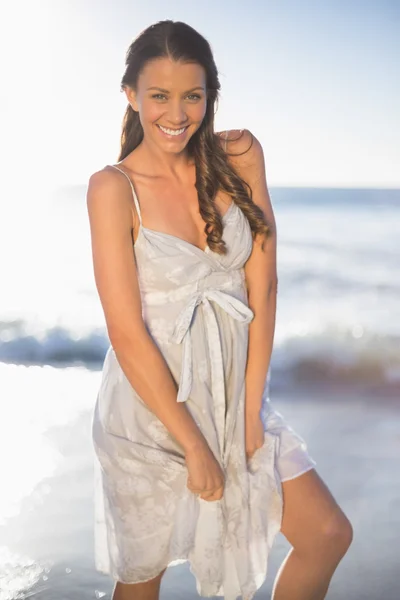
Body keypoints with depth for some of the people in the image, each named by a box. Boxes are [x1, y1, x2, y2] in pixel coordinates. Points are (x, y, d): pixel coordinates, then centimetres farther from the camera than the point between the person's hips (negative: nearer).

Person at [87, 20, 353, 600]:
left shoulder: (240, 156, -2)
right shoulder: (113, 188, -13)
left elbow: (262, 288, -4)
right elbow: (127, 335, -16)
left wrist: (249, 411, -7)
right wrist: (194, 444, -14)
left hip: (234, 392, 4)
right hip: (150, 404, -4)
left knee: (329, 536, 5)